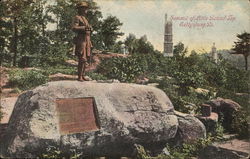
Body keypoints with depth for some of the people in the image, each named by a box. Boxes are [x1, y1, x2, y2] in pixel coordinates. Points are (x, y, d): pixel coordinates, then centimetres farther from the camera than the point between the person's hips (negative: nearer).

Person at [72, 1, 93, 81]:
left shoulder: (85, 19, 22)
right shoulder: (77, 18, -6)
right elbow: (74, 28, -19)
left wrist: (90, 29, 7)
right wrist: (84, 27, -23)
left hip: (87, 40, 9)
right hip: (81, 40, -9)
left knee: (85, 59, 8)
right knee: (82, 59, -12)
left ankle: (83, 75, 13)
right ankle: (79, 77, -8)